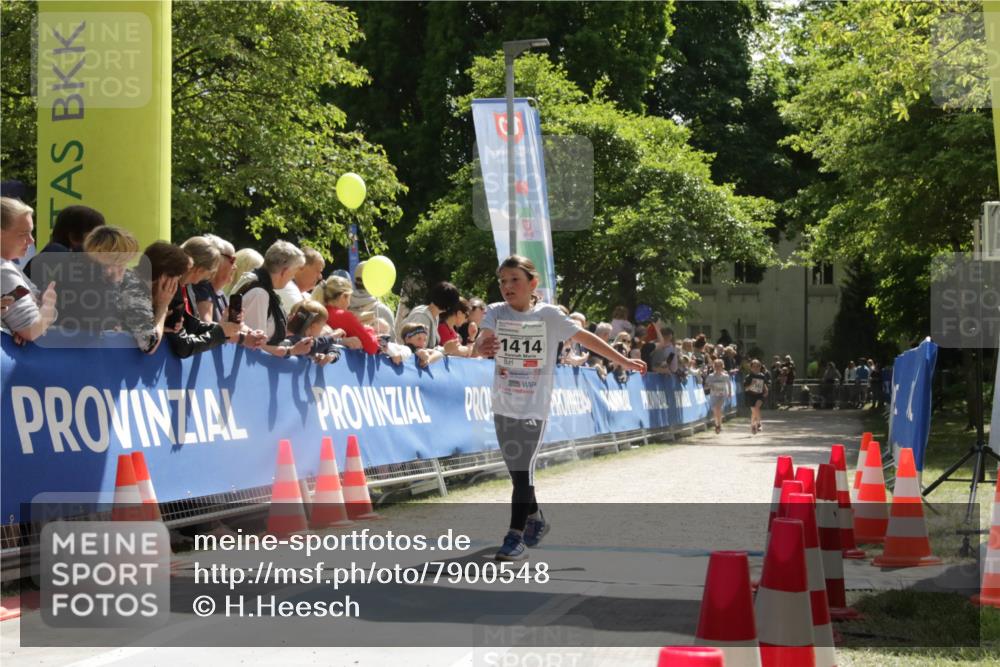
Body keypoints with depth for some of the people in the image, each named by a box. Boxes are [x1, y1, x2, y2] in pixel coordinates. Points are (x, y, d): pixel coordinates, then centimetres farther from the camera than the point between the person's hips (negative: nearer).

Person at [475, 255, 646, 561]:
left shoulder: (548, 315, -6)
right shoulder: (496, 312, -2)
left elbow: (585, 337, 0)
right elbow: (482, 339, -19)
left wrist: (623, 361, 2)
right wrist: (482, 346, -44)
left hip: (533, 408, -3)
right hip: (503, 406, 3)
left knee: (523, 470, -11)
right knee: (516, 470, 14)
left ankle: (516, 537, -8)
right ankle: (535, 518, 37)